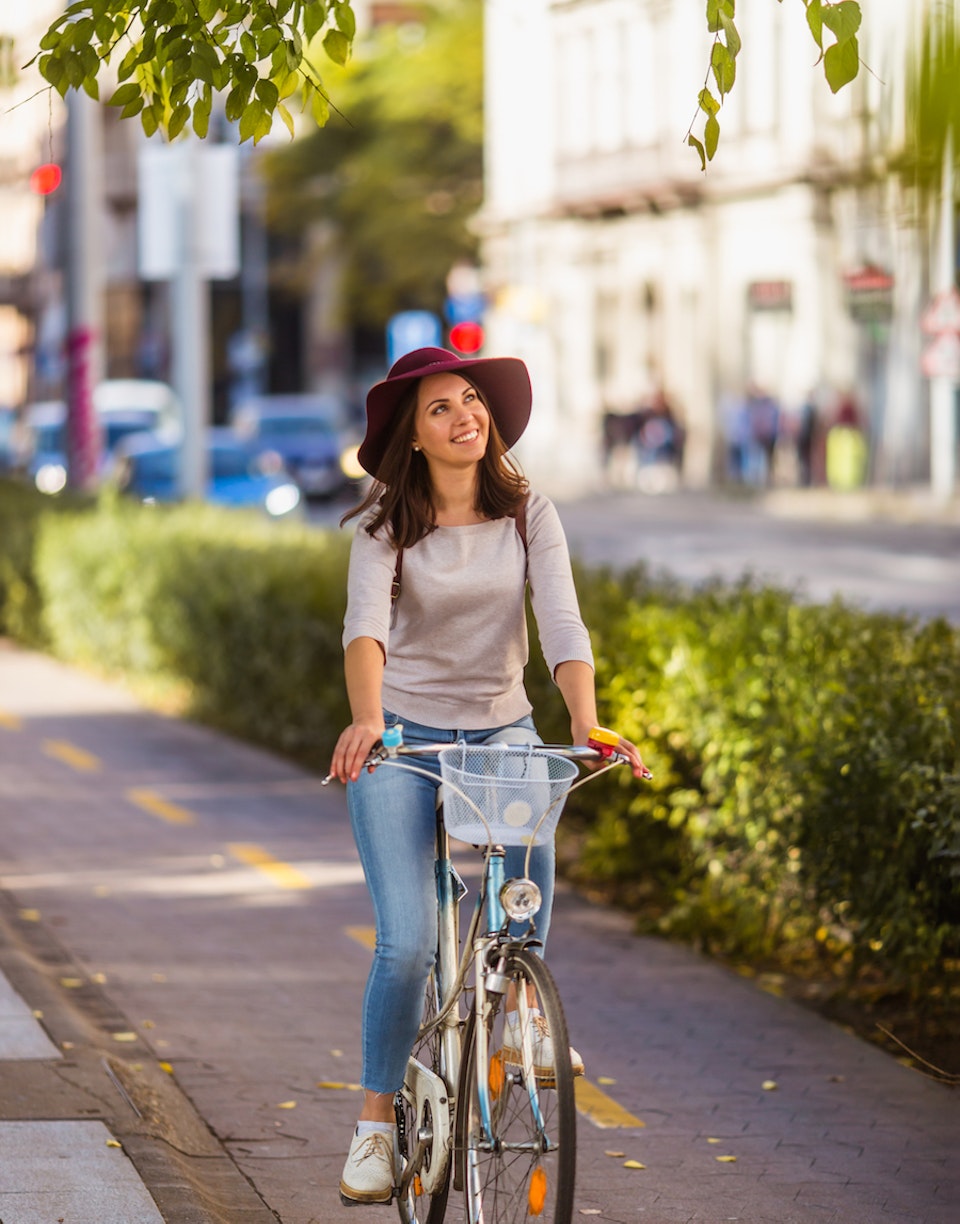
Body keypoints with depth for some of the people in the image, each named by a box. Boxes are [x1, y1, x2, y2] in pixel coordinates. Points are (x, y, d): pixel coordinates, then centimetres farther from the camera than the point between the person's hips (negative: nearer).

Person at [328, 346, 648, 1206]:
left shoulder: (528, 515, -3)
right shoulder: (386, 525, -8)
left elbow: (562, 625, -15)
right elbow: (365, 626, -25)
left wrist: (584, 721, -33)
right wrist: (366, 718, -44)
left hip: (500, 725, 2)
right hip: (403, 732, -2)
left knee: (529, 815, -32)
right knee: (406, 943, -12)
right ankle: (377, 1122, 5)